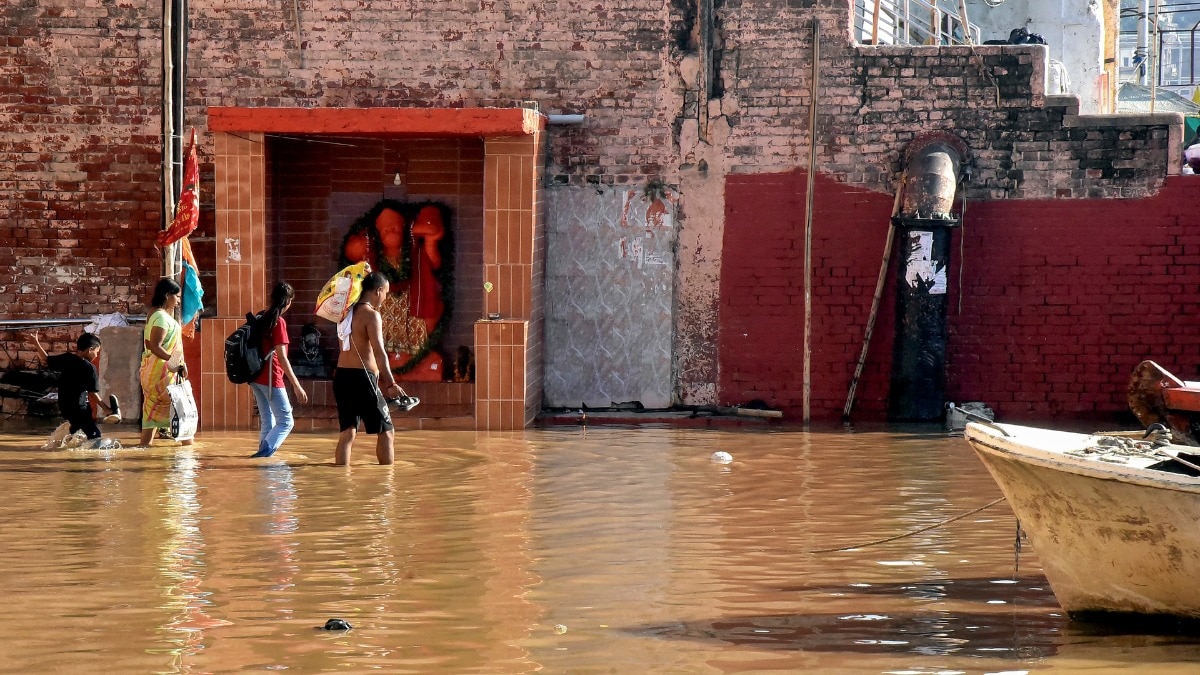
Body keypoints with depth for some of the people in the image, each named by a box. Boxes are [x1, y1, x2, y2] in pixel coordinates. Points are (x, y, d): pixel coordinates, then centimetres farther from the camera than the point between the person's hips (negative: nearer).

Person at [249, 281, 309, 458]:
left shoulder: (262, 318, 10)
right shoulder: (278, 322, -13)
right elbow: (281, 357, -18)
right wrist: (297, 386, -19)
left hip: (256, 377, 8)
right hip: (271, 378, -8)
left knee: (267, 421, 16)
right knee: (286, 421, -4)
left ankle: (263, 453, 15)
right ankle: (265, 451, -19)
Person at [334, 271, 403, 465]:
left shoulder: (348, 312, 14)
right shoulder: (371, 315, -10)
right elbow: (379, 352, -19)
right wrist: (391, 383, -24)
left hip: (341, 377, 8)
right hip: (361, 378, -8)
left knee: (347, 433, 9)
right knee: (385, 431, 3)